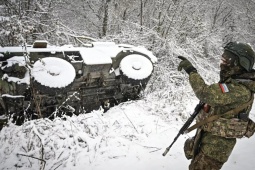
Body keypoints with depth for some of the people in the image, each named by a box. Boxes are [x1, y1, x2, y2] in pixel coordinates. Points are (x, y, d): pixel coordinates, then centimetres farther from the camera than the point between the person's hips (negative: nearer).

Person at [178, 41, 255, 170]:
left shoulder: (240, 90, -28)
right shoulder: (233, 82, 6)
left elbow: (205, 94, -39)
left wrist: (191, 70, -31)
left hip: (216, 144, -9)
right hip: (208, 136, 9)